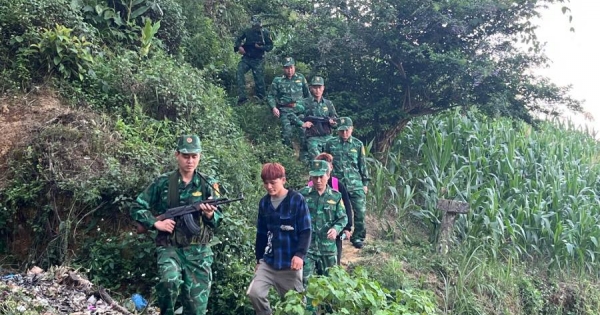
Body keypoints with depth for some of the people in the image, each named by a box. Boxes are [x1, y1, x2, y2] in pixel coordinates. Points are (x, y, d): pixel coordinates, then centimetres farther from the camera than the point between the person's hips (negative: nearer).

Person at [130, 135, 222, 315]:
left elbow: (218, 220, 3)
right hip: (169, 248, -1)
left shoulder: (208, 184, 3)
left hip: (198, 252, 1)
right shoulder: (163, 183, 1)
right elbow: (137, 208, 6)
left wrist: (209, 215, -20)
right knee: (170, 281, -31)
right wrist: (156, 223, -8)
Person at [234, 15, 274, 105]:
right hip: (246, 58, 1)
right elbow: (238, 40, 12)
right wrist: (239, 47, -8)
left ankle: (260, 98, 19)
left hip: (258, 60, -1)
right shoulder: (247, 31, 4)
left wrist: (260, 47, -16)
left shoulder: (265, 33, -1)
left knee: (259, 80, -1)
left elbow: (270, 46, 0)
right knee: (240, 71, -23)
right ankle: (241, 97, -27)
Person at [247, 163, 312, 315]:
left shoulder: (297, 200, -9)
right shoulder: (264, 203, 6)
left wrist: (300, 254, -22)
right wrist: (259, 259, 16)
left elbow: (306, 231, -10)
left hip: (290, 263, -4)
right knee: (254, 293, -14)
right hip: (268, 262, 4)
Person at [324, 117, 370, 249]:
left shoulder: (358, 144, 4)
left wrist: (365, 183, 8)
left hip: (356, 185, 1)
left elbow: (363, 165, 9)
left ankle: (358, 237, 15)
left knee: (360, 212, -2)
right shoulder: (330, 144, 2)